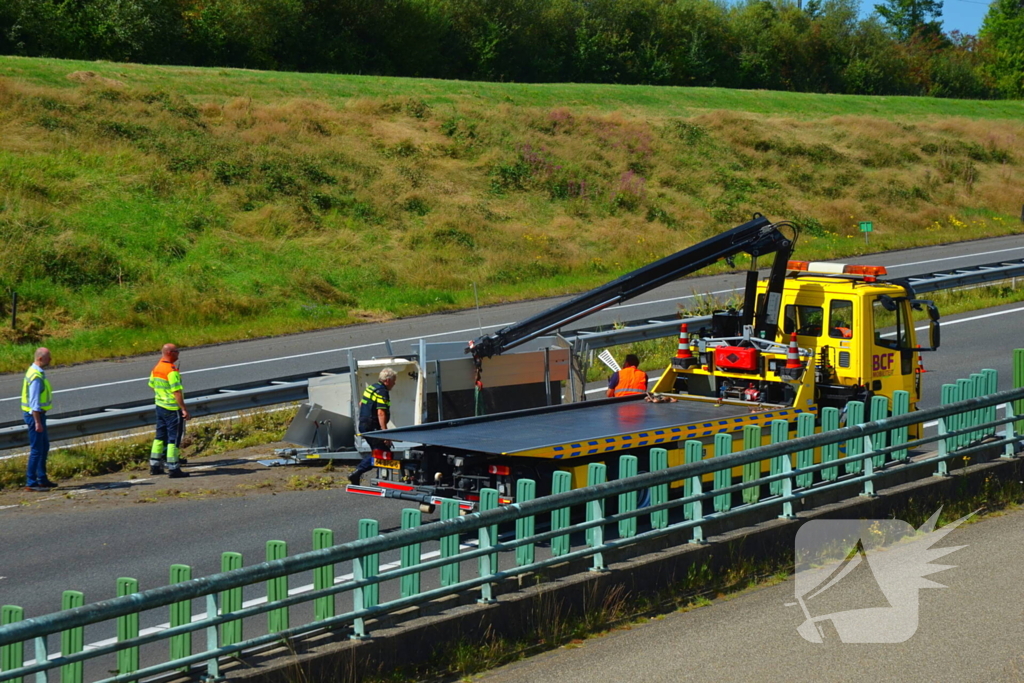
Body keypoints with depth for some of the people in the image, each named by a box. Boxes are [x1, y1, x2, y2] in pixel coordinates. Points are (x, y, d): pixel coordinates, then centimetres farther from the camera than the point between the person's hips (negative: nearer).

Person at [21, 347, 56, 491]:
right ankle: (31, 483, -3)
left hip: (38, 414, 11)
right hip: (35, 415, -11)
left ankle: (42, 479, 26)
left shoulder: (35, 372, 11)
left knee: (44, 446, 18)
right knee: (36, 449, -7)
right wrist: (37, 422, -24)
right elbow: (34, 402, -24)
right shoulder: (36, 377, -21)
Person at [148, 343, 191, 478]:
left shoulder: (156, 368, 7)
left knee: (160, 436, 17)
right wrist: (184, 409, -22)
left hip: (160, 405, 9)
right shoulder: (172, 371, -21)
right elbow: (177, 392, -24)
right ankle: (173, 469, -1)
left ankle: (155, 466, 21)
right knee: (174, 438, -2)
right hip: (173, 408, -9)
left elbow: (152, 385, 19)